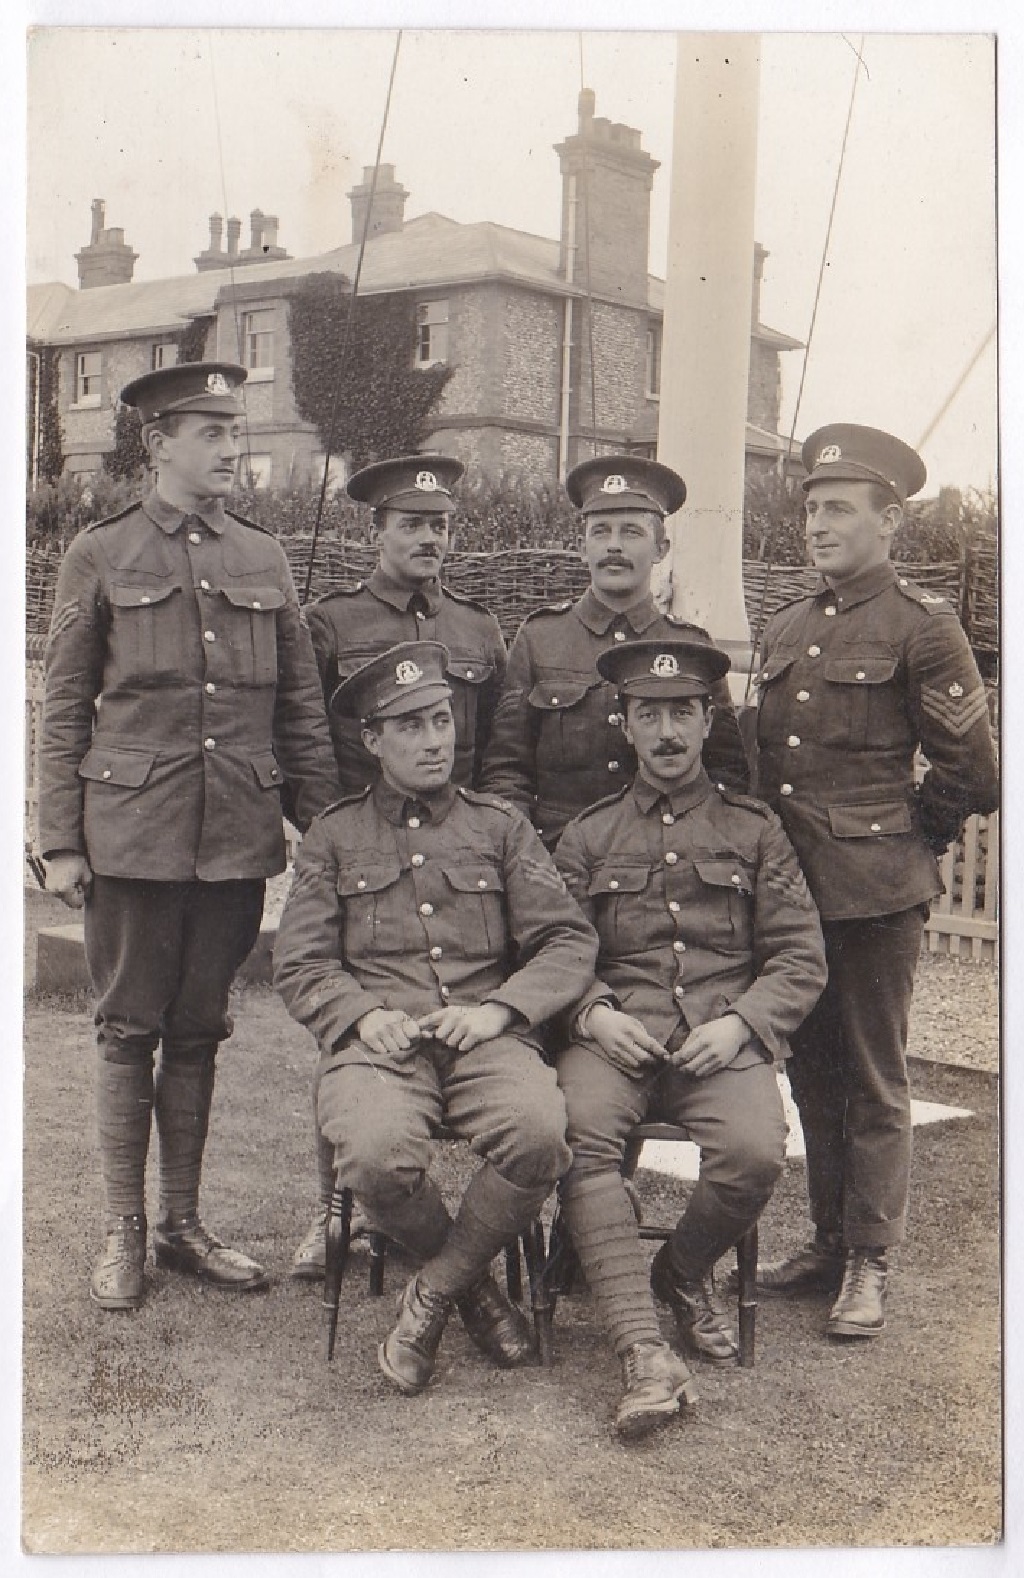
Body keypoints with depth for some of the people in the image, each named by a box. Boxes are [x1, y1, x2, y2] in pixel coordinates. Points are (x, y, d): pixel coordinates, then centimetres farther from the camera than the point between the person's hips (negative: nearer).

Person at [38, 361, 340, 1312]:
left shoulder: (263, 559, 10)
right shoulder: (100, 556, 1)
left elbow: (302, 710, 11)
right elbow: (63, 710, 2)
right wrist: (59, 842, -4)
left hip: (237, 835, 3)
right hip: (132, 831, -3)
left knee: (199, 1032, 11)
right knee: (128, 1033, 5)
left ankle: (183, 1225, 24)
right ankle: (123, 1234, 18)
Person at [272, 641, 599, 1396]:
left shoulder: (501, 825, 16)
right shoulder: (335, 836, 16)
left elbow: (570, 942, 8)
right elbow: (300, 965, 10)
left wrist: (497, 1010, -9)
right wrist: (365, 1015, -11)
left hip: (488, 1039, 1)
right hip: (377, 1043, 0)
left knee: (540, 1136, -32)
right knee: (377, 1154, -34)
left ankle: (436, 1290, -6)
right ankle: (476, 1285, -2)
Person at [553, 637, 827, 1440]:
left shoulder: (755, 829, 15)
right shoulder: (588, 836, 17)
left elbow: (801, 958, 9)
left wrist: (739, 1023, -8)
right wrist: (593, 1013, -8)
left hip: (725, 1035, 0)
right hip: (616, 1033, 0)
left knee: (755, 1151, -30)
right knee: (579, 1137, -32)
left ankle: (684, 1273, 4)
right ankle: (647, 1355, -31)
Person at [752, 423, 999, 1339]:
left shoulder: (920, 626, -5)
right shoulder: (787, 629, 14)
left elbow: (971, 772, -3)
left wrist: (902, 837, 4)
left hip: (876, 890, -6)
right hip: (794, 884, 6)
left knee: (874, 1080, 2)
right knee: (812, 1072, 13)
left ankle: (870, 1264, 13)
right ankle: (829, 1243, 26)